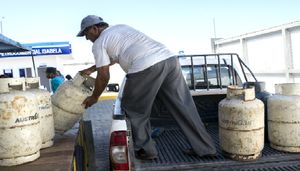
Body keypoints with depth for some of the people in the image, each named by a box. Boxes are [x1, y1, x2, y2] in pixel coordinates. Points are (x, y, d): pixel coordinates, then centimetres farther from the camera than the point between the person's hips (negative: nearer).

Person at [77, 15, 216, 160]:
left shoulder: (99, 43, 12)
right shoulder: (121, 27, 35)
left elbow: (104, 76, 12)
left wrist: (94, 97, 28)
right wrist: (91, 69, 54)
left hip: (146, 67, -8)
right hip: (169, 58, 8)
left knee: (134, 109, 14)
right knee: (183, 106, 13)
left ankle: (145, 150, 21)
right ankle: (205, 148, 21)